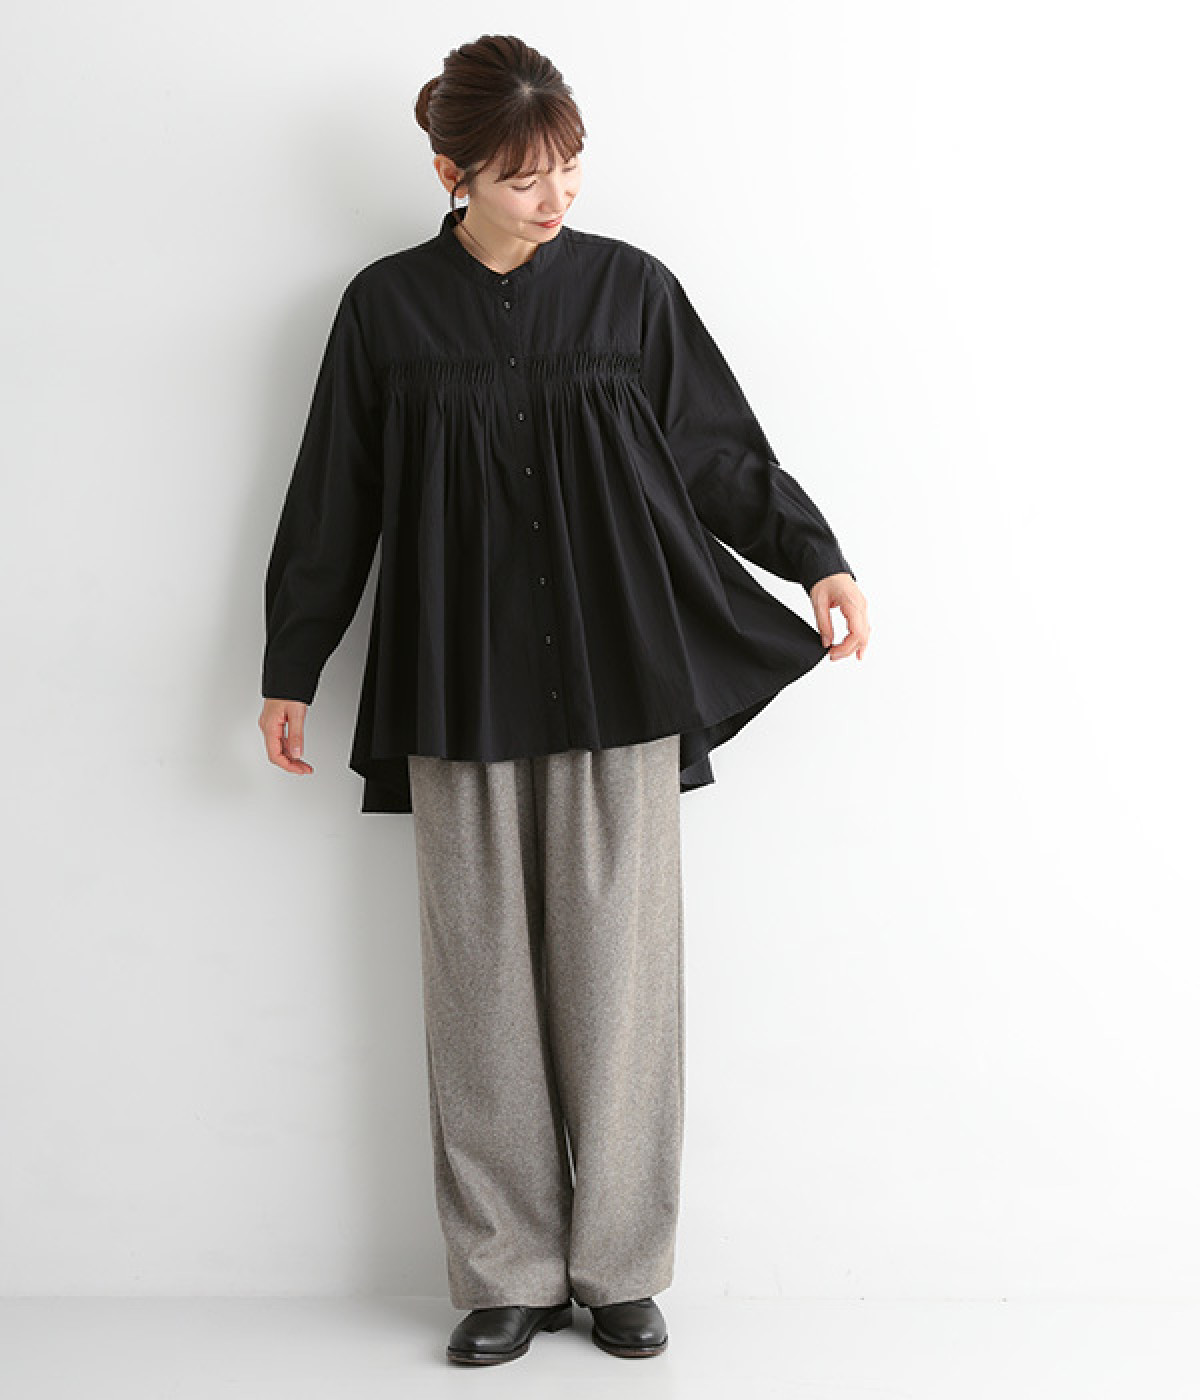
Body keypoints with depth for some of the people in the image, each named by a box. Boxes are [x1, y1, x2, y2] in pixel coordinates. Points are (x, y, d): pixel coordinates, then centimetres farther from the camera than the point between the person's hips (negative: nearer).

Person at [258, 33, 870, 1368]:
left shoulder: (630, 288, 4)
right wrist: (289, 667, 11)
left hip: (619, 684, 0)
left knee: (619, 977, 1)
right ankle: (508, 1274, 17)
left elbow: (720, 453, 9)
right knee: (482, 982, 4)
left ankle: (619, 1269, 16)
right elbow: (335, 502, 9)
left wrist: (814, 557, -4)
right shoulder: (387, 307, 4)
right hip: (457, 694, 0)